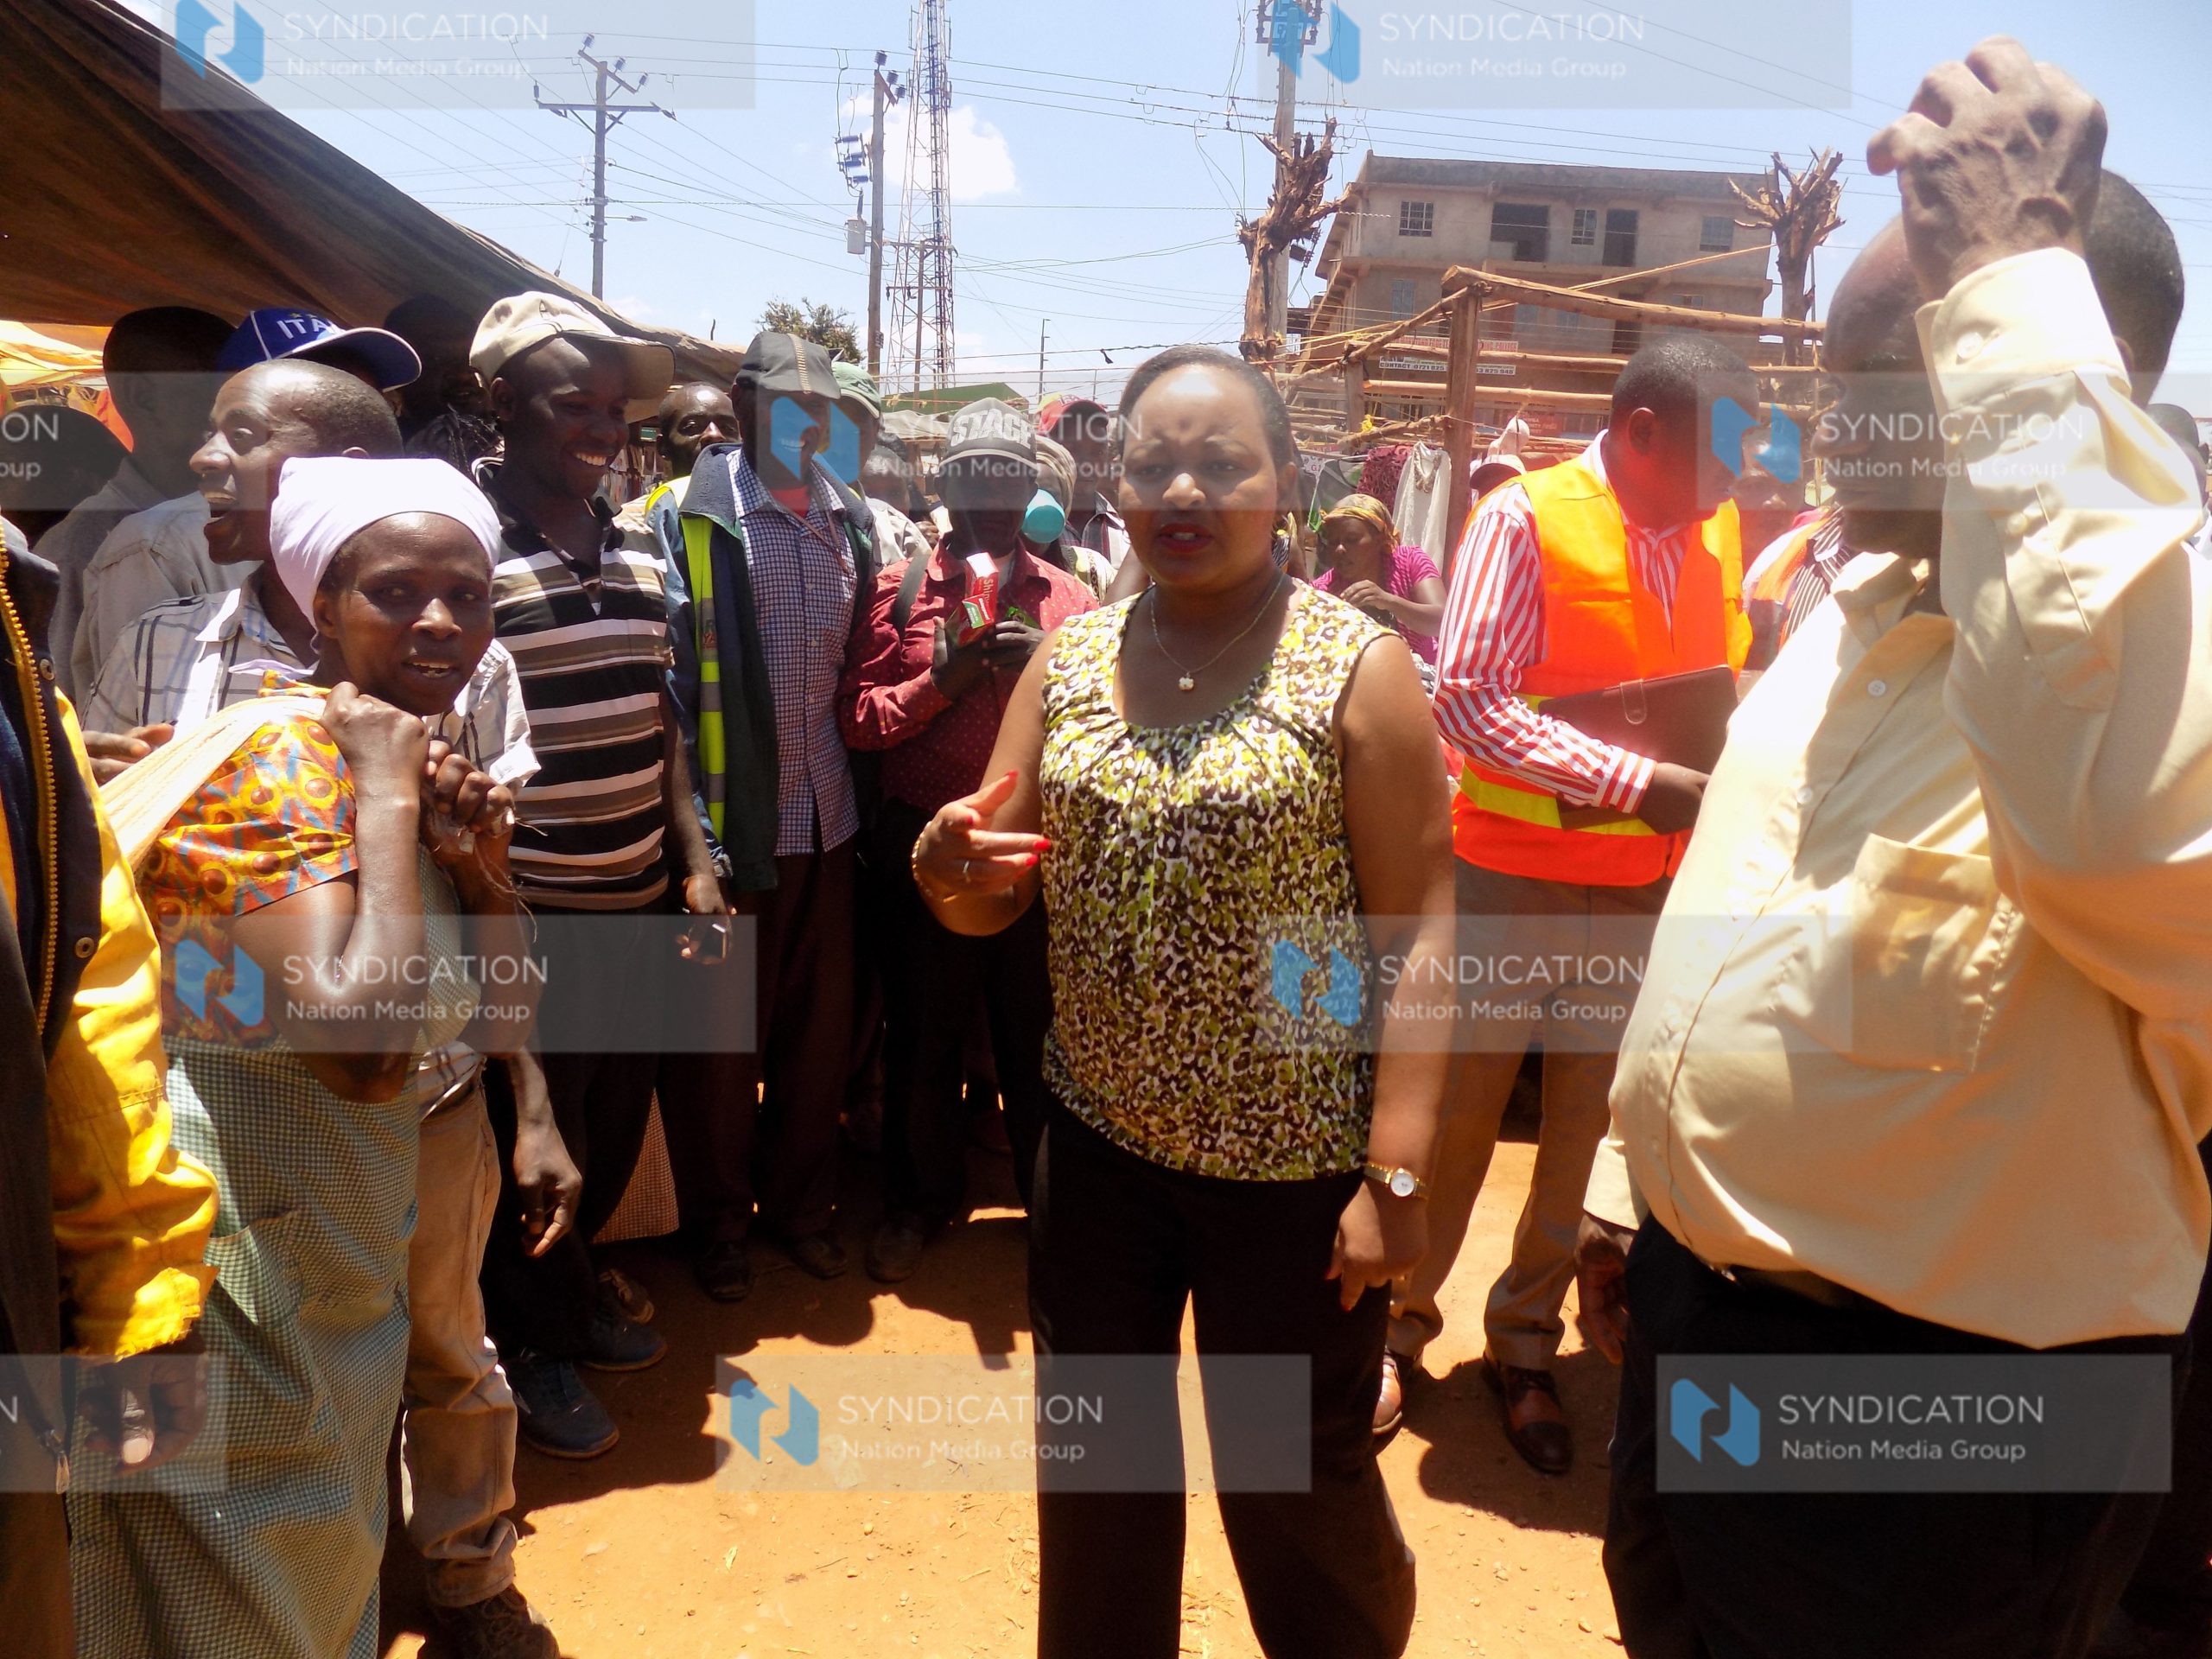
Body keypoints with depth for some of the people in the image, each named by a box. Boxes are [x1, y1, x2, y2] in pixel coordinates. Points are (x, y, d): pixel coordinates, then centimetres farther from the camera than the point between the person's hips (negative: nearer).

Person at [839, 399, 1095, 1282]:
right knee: (923, 1029, 12)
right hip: (927, 838, 0)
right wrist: (942, 678, -15)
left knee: (1039, 1027, 9)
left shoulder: (1069, 598, 7)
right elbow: (856, 716, -2)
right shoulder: (900, 589, 4)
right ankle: (919, 1200, 32)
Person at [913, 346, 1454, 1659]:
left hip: (1296, 1165, -3)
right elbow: (992, 898, 4)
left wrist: (1398, 1176, -16)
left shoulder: (1359, 667, -10)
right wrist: (945, 869, -19)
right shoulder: (1065, 662, 3)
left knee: (1299, 1496, 15)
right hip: (1098, 1144, 4)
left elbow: (1417, 932, -12)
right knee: (1093, 1477, 20)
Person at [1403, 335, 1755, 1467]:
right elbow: (1469, 700, -18)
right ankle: (1398, 1326, 29)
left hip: (1645, 886, 5)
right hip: (1511, 877, -4)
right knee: (1455, 1117, 7)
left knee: (1584, 1129, 12)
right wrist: (1642, 785, -23)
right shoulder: (1527, 518, -11)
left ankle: (1525, 1344, 31)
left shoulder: (1718, 532, 6)